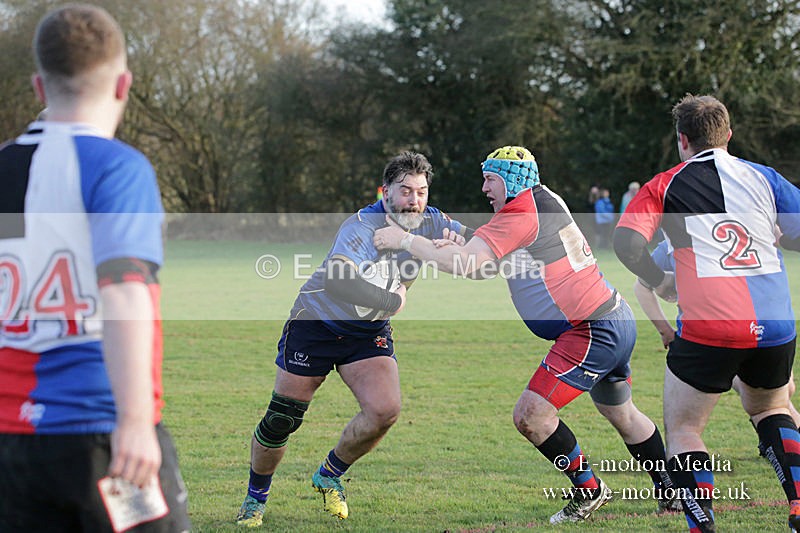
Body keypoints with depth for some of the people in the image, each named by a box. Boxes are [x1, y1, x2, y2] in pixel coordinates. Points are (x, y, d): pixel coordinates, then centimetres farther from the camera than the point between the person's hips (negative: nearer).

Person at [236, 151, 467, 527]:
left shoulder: (430, 223, -9)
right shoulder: (362, 227, -30)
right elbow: (334, 279, -47)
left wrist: (453, 245, -18)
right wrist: (392, 301, -38)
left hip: (370, 333, 5)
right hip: (316, 322, -5)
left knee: (385, 410, -17)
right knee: (281, 420, -1)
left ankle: (329, 475, 10)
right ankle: (255, 497, 25)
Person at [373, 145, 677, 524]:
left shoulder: (519, 216, -16)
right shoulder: (546, 199, 12)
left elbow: (468, 264, -25)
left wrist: (406, 240, -18)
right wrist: (455, 241, -2)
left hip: (592, 333, -10)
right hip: (618, 321, 10)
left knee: (530, 416, -9)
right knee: (621, 414, 26)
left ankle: (588, 491, 3)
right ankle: (670, 490, 37)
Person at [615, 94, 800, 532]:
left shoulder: (665, 185, 4)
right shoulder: (762, 177, 10)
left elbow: (627, 242, -10)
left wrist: (659, 281, 6)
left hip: (707, 329, -4)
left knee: (682, 428, 10)